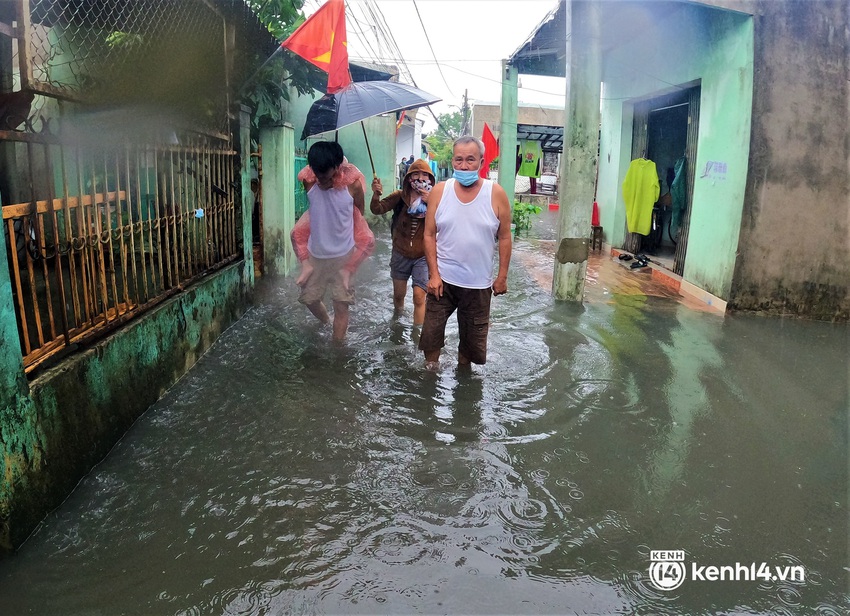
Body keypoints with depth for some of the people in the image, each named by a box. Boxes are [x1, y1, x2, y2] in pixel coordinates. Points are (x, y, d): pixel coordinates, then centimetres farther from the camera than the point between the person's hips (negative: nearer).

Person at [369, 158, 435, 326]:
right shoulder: (400, 196, -6)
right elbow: (378, 210, -13)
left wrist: (431, 203, -31)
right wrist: (376, 194, -32)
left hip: (422, 256, -2)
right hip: (400, 254, 2)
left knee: (419, 297, -9)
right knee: (399, 294, 16)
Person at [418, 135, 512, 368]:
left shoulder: (496, 194, -7)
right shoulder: (439, 191, -4)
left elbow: (504, 238, -1)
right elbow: (429, 235, -2)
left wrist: (502, 277, -2)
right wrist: (434, 274, -8)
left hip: (478, 284, 0)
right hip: (442, 279, 0)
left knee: (472, 338, 13)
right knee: (431, 333, 5)